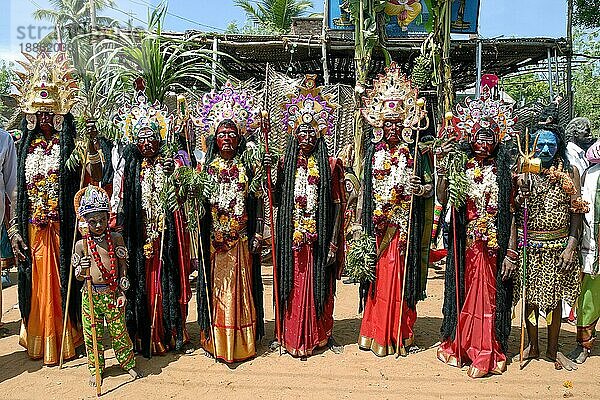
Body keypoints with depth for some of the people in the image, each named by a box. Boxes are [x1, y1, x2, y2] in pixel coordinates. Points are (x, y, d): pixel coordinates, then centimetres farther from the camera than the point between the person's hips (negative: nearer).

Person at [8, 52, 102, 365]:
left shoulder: (70, 145, -2)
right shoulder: (27, 147, 10)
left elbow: (95, 176, -18)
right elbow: (19, 190, 9)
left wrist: (92, 141, -28)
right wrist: (14, 229, 2)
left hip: (62, 227, -3)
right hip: (32, 229, 4)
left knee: (61, 282, 5)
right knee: (37, 284, 11)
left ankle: (65, 341, 20)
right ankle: (38, 340, 28)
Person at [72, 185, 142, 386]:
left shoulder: (116, 238, -1)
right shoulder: (81, 244, 0)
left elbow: (123, 266, 3)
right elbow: (77, 275, 4)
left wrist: (123, 291, -2)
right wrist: (82, 269, -20)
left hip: (113, 292, -1)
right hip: (91, 294, 1)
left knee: (119, 331, 7)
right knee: (92, 333, 9)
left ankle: (129, 363, 25)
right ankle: (96, 368, 27)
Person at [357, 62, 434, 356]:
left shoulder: (416, 153, 1)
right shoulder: (373, 150, 8)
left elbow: (430, 186, 3)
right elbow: (365, 186, 13)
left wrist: (419, 189, -20)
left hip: (405, 224, -2)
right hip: (378, 224, 2)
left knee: (399, 275, 1)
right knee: (379, 274, 5)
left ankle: (399, 333, 16)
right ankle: (377, 332, 18)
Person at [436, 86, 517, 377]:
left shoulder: (504, 170, -1)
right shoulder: (460, 166, 2)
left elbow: (512, 213, -4)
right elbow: (442, 199, -8)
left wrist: (511, 252, -10)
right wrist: (442, 168, -19)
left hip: (495, 245, -1)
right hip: (466, 244, 1)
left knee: (490, 295, 6)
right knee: (465, 293, 12)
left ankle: (486, 354, 22)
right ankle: (460, 345, 29)